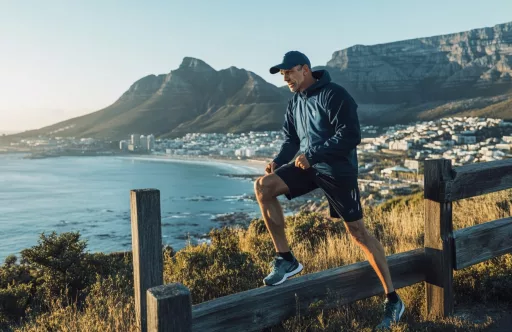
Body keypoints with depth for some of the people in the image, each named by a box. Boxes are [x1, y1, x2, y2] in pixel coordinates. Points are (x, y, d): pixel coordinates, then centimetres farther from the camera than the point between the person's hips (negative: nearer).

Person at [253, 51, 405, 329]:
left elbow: (351, 135, -22)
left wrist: (312, 155, -23)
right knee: (263, 186, -11)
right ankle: (285, 259, -2)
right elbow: (291, 139, 16)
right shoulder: (294, 102, 11)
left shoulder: (334, 95, -14)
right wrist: (278, 161, -3)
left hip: (337, 169, -7)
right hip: (308, 165, 7)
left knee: (357, 232, -4)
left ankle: (392, 300, 11)